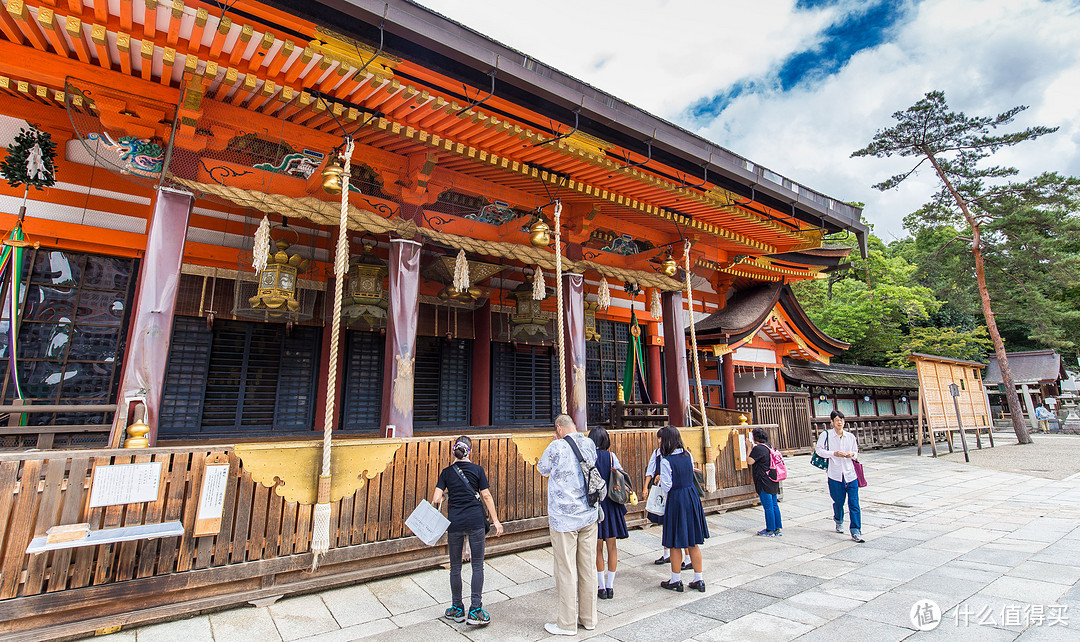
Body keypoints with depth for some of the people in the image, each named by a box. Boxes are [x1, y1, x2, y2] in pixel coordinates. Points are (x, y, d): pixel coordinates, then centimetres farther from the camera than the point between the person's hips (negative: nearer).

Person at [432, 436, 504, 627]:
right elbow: (486, 496, -2)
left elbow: (436, 499, -5)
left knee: (455, 566, 14)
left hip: (454, 522, 1)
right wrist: (496, 520, 3)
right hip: (475, 521, -1)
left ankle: (458, 610, 25)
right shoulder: (477, 470, -1)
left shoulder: (446, 472, 1)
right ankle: (475, 611, 6)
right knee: (477, 565, 8)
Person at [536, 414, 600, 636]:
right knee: (587, 568, 15)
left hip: (564, 519, -5)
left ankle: (567, 624, 17)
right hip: (589, 515, 6)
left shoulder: (557, 447, -14)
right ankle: (589, 618, 28)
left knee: (566, 571, 5)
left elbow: (542, 469, 3)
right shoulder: (590, 444, 1)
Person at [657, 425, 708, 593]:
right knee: (694, 542, 15)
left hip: (676, 500, -6)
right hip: (692, 496, 6)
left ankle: (676, 580, 20)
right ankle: (699, 580, 22)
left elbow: (666, 486, -16)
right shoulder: (688, 455, 0)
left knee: (675, 544, 8)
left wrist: (660, 480, 3)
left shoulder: (666, 460, -18)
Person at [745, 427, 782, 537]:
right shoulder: (769, 447, 11)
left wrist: (749, 447, -8)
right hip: (773, 482, 9)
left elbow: (750, 461, -16)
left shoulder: (758, 448, -17)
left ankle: (770, 530, 5)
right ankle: (777, 529, 20)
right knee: (774, 505, 13)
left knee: (768, 506, -2)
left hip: (764, 482, -9)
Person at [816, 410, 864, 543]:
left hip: (850, 474, 2)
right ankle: (839, 520, 40)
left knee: (854, 504, -4)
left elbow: (856, 453, 17)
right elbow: (819, 450, -1)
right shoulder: (826, 435, -2)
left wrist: (852, 454, -6)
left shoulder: (850, 436, 7)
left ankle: (856, 532, 3)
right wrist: (834, 454, -13)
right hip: (835, 475, -2)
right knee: (838, 502, 10)